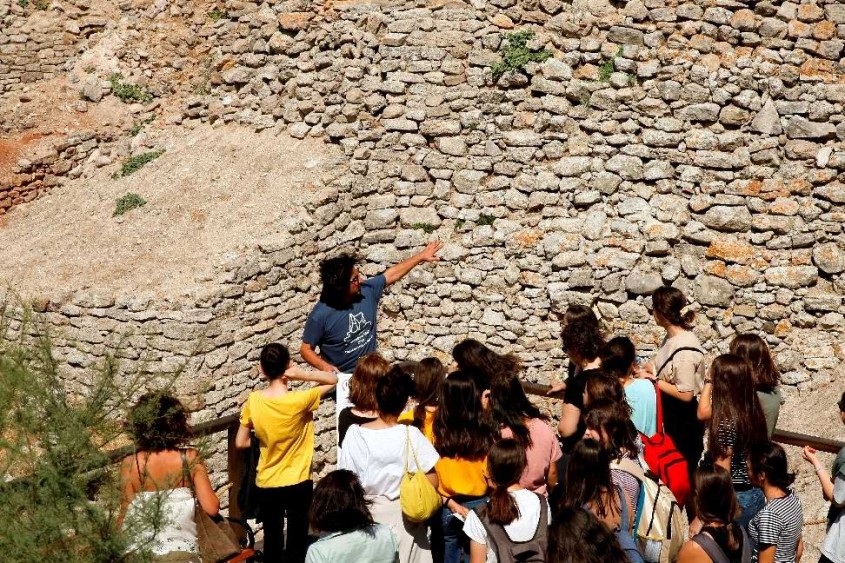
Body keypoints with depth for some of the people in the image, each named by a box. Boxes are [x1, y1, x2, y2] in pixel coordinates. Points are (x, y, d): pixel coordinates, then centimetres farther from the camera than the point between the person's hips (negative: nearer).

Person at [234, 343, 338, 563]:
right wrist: (302, 374, -18)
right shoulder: (299, 400, -19)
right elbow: (333, 379, -5)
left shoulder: (253, 401, -9)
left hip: (266, 486, 3)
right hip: (298, 485, -3)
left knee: (271, 545, 16)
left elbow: (240, 443, -1)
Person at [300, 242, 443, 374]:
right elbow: (306, 349, -11)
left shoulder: (367, 291, -5)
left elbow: (393, 273, 9)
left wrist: (422, 256, 12)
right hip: (342, 377, -5)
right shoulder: (320, 315, -20)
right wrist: (324, 366, -29)